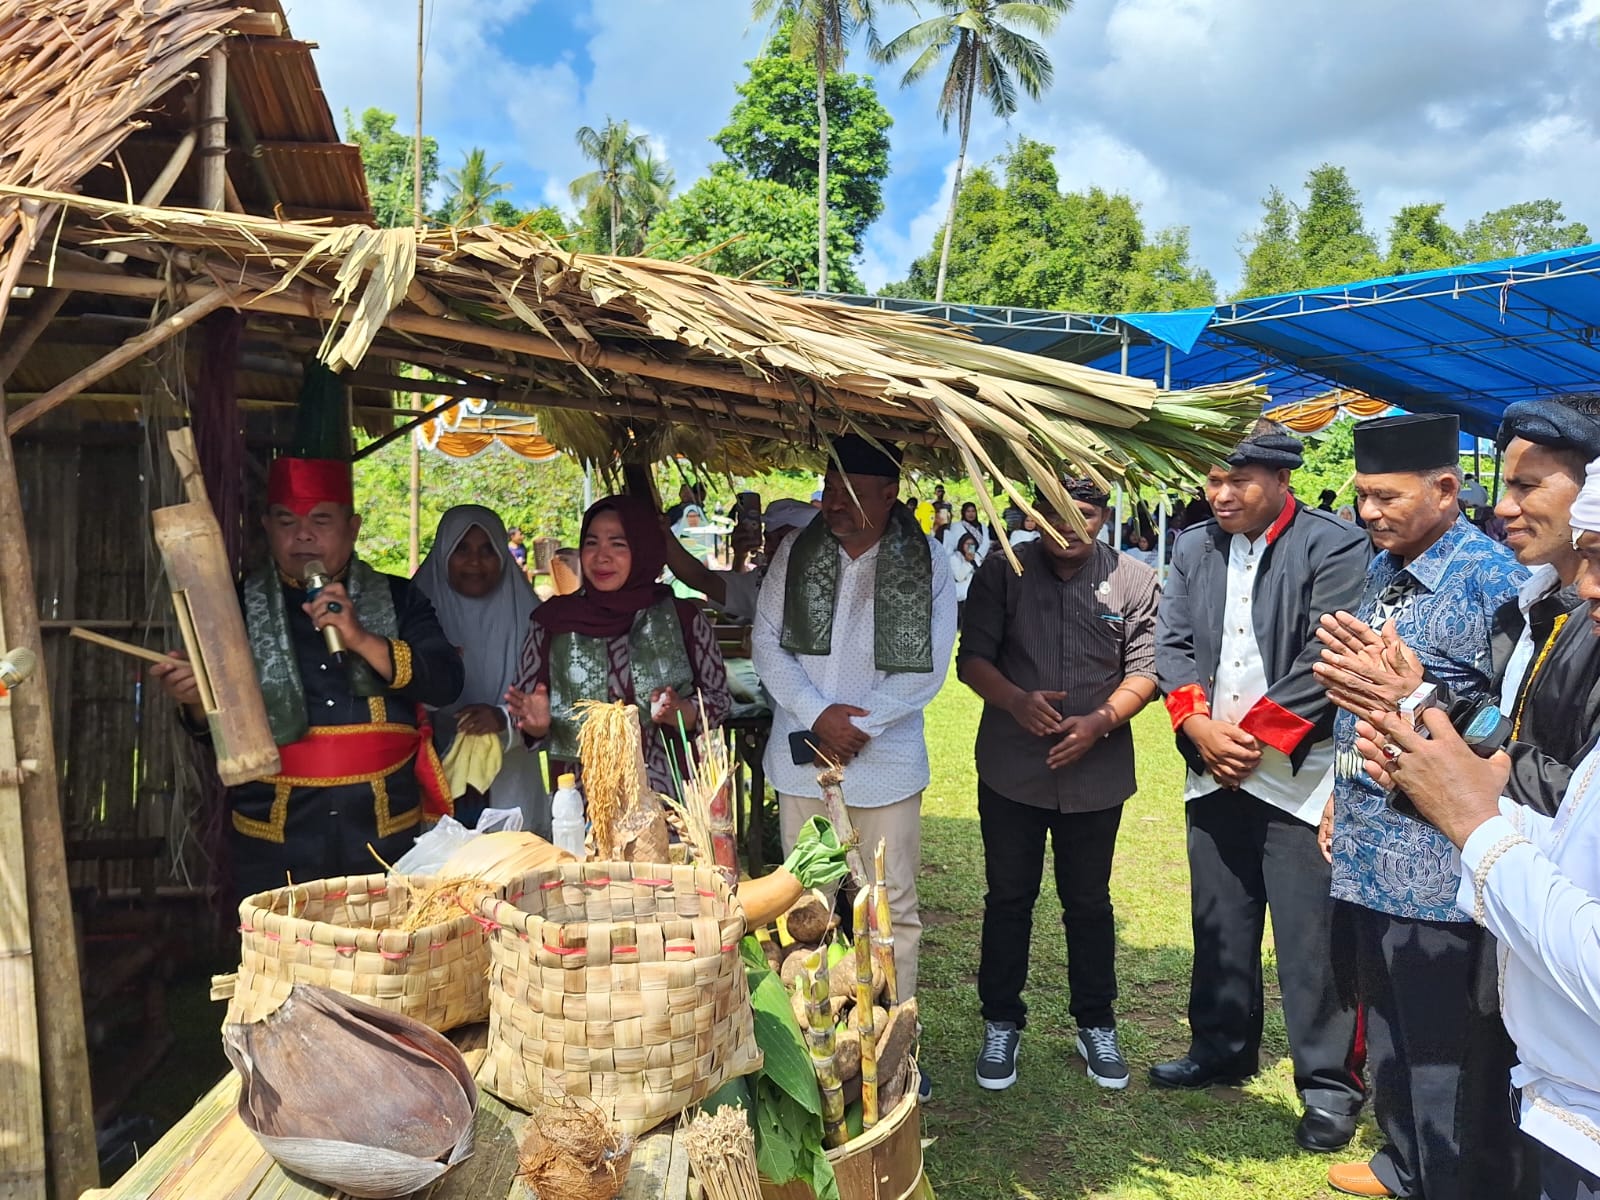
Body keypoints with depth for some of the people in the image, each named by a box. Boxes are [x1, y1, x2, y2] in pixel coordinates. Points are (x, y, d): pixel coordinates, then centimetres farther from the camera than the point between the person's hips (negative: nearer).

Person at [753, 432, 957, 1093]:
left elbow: (927, 668, -8)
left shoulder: (927, 567, -5)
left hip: (885, 761, -2)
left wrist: (857, 726, -14)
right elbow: (767, 643, 0)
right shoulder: (796, 553, 1)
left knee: (894, 907, 5)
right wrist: (818, 715, -12)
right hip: (802, 757, 2)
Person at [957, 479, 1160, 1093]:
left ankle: (1096, 1025, 31)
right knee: (1008, 898, 10)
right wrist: (1016, 700, -20)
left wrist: (1100, 722, -18)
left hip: (1096, 772, 0)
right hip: (1011, 769, 0)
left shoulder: (1134, 582, -2)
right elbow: (972, 657, -2)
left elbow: (1143, 672, -2)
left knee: (1089, 902, 13)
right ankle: (1002, 1024, 26)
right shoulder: (1002, 573, -2)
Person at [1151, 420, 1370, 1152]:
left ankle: (1330, 1083, 14)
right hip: (1214, 771, 6)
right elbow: (1171, 644, 7)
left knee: (1311, 935, -1)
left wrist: (1255, 737, -13)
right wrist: (1200, 724, -8)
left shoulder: (1333, 547, -7)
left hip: (1298, 771, -5)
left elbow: (1326, 658, -13)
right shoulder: (1193, 548, 10)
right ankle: (1222, 1050, 31)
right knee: (1219, 922, 15)